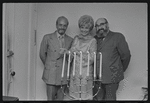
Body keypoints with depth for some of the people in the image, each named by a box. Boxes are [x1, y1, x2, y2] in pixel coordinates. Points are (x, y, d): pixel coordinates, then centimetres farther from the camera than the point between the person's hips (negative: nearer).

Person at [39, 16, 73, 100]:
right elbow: (42, 54, 8)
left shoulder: (70, 40, 5)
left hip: (64, 75, 2)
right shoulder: (47, 38, 1)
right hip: (51, 74, -2)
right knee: (50, 98, 0)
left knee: (60, 98, 8)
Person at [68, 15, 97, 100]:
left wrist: (78, 52, -11)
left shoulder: (92, 41, -5)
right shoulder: (76, 38, 10)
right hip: (75, 71, 4)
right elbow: (71, 54, 11)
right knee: (76, 96, 9)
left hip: (86, 73, -4)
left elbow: (91, 59, -10)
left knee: (86, 97, 0)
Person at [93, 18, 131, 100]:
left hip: (111, 77, -4)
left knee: (109, 98, 3)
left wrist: (120, 70, 7)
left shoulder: (117, 37, -2)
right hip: (97, 77, 4)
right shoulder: (94, 39, 12)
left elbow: (126, 55, -1)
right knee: (97, 98, 10)